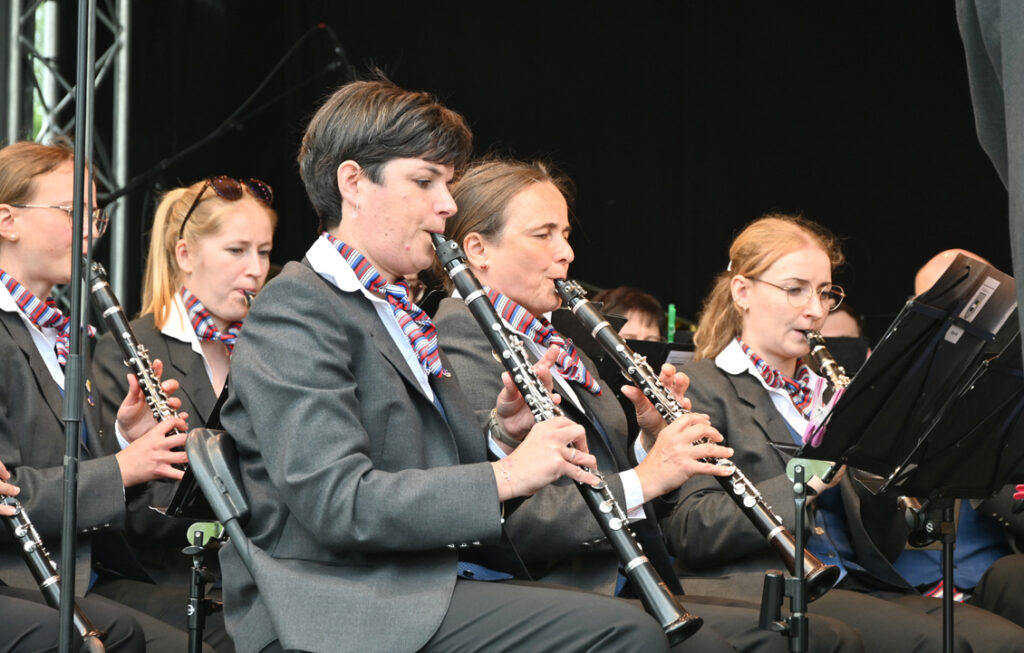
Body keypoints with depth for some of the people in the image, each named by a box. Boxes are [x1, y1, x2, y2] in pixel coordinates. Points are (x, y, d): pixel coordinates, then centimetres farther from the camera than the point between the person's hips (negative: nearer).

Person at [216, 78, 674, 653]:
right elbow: (337, 504, -19)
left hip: (429, 585, 9)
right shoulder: (296, 309, -8)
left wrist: (502, 435, 4)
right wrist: (505, 475, -17)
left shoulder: (400, 313, 22)